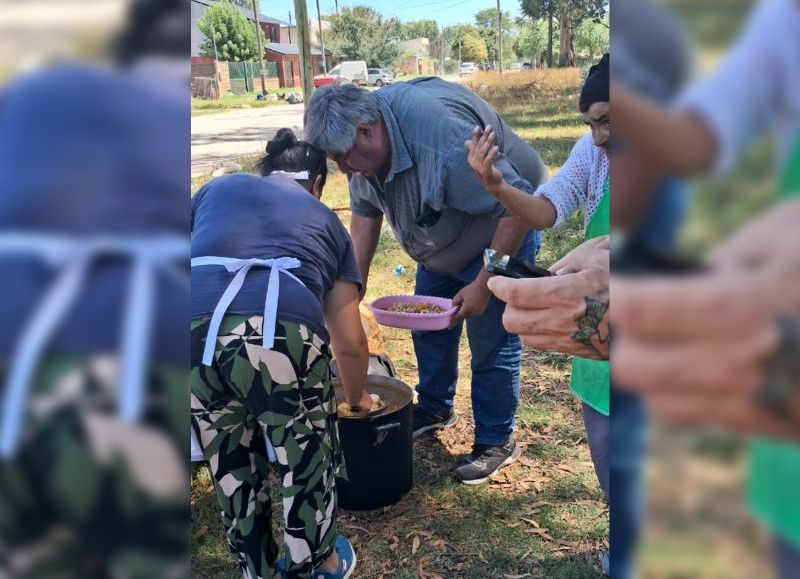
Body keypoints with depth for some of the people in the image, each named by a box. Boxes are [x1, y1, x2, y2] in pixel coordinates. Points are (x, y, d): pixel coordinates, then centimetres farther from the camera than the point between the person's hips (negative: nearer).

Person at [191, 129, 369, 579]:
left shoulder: (217, 188, 32)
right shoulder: (325, 220, 29)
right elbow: (350, 341, 29)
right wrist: (357, 398, 47)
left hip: (194, 334, 3)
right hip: (281, 334, -2)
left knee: (231, 465, 27)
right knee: (307, 461, 25)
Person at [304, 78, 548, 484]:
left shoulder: (443, 138, -39)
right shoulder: (363, 143, -14)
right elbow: (364, 213, 0)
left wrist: (483, 285, -30)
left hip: (501, 235, -8)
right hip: (442, 244, 8)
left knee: (492, 342, -3)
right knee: (428, 327, 15)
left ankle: (496, 441, 16)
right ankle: (435, 409, 37)